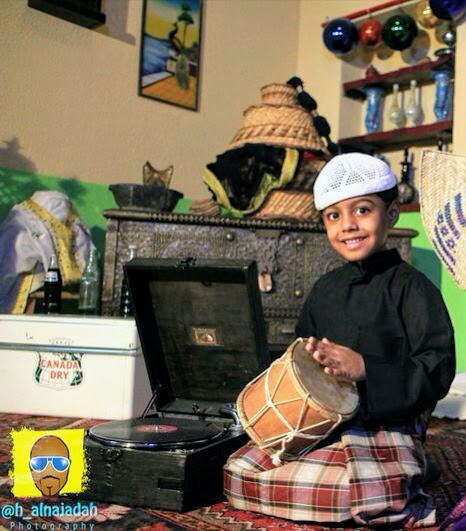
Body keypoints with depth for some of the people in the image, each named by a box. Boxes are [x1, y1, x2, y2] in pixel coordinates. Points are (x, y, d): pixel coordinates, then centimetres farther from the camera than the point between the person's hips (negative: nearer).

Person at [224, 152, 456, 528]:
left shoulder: (411, 288, -7)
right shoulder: (325, 289, 13)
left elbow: (437, 371, -13)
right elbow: (301, 352, 22)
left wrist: (364, 369, -23)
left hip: (387, 429, -6)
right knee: (237, 472, -10)